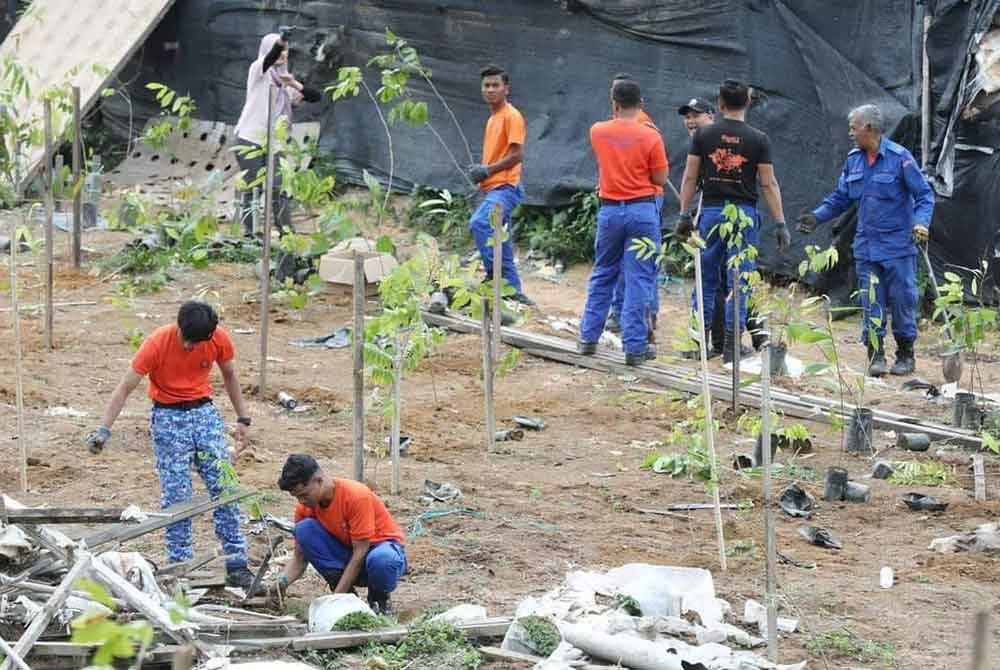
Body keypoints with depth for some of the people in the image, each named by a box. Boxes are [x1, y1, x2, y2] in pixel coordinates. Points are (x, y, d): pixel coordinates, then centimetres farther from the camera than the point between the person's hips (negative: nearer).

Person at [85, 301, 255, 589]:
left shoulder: (220, 339, -10)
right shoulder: (157, 343, -19)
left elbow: (229, 375, 10)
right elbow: (125, 387, -17)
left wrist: (243, 418, 10)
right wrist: (104, 429, -25)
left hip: (205, 412, 3)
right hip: (168, 417, -3)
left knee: (225, 487, -3)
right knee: (175, 495, -7)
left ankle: (237, 563, 3)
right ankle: (180, 564, 2)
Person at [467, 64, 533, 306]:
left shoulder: (511, 116, -7)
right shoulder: (492, 118, 20)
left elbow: (517, 155, -15)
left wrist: (487, 171, -15)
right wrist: (478, 170, 7)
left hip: (505, 188, -10)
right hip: (492, 188, 10)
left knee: (479, 223, -30)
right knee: (500, 243, 9)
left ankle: (494, 275, -26)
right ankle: (514, 292, 14)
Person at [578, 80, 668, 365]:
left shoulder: (598, 131, -1)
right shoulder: (650, 137, -10)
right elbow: (660, 179, -4)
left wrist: (618, 116, 31)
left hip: (610, 210, 3)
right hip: (642, 211, -3)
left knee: (602, 276, 18)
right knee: (639, 280, 1)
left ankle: (589, 338, 20)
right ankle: (634, 347, 0)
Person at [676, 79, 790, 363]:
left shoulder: (703, 135, 1)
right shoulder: (758, 140, -3)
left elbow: (690, 178, 2)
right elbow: (769, 184, -4)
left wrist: (684, 215, 9)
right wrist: (780, 224, 0)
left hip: (711, 211, 2)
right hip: (744, 214, -2)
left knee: (706, 278, 11)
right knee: (739, 281, 2)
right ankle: (731, 345, 1)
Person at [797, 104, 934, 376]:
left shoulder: (900, 157, -10)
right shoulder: (853, 160, 8)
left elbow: (924, 195, -8)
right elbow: (840, 198, 18)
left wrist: (921, 222, -23)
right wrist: (816, 216, 5)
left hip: (898, 247, -5)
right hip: (866, 248, 5)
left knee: (902, 299, 0)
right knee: (871, 302, 2)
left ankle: (905, 354, 13)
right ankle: (875, 354, 8)